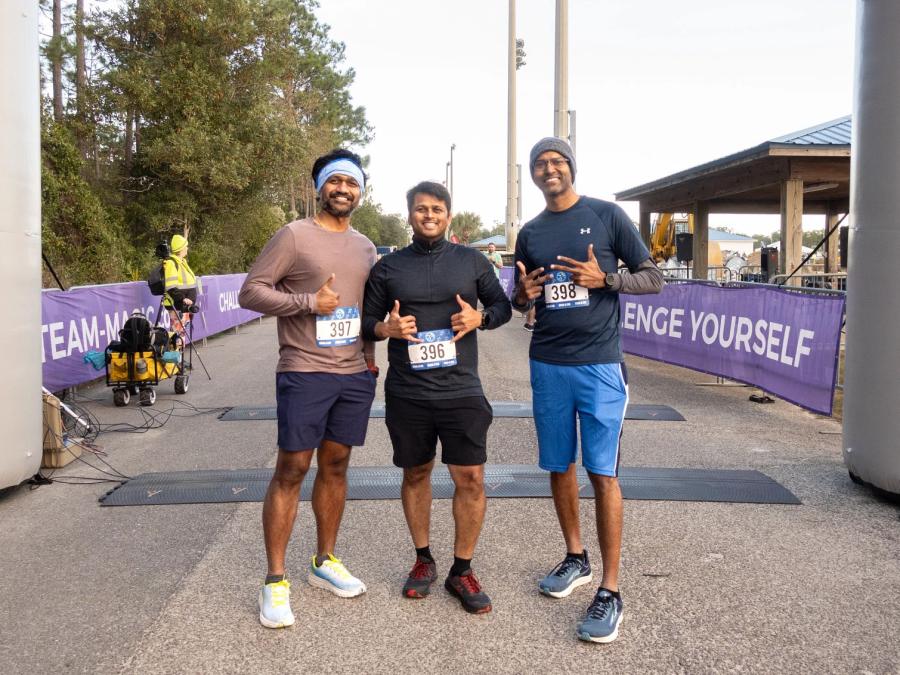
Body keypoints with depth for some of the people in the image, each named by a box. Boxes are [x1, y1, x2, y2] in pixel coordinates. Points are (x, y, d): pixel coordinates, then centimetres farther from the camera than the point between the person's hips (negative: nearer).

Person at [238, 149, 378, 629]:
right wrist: (308, 302, -18)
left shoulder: (365, 247, 14)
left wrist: (370, 353, 12)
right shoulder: (293, 236, -5)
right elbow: (250, 292, -9)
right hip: (304, 373, -6)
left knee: (335, 465, 12)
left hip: (355, 375, 6)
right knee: (291, 470, -4)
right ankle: (275, 581, 5)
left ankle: (324, 561, 26)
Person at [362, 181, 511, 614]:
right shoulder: (388, 268, 5)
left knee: (471, 478, -4)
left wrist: (480, 317, -10)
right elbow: (366, 322, 9)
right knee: (415, 474, 12)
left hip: (461, 390, -1)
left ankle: (462, 570, 13)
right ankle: (423, 560, 30)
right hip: (406, 395, 1)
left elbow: (502, 306, 11)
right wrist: (385, 328, -14)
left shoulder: (471, 261, 5)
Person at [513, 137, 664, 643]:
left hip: (599, 365, -4)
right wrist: (523, 295, -4)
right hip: (547, 366, 5)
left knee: (603, 474, -6)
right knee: (560, 468, 11)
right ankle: (576, 559, 29)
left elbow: (653, 278, 1)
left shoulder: (607, 216, 0)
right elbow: (520, 300, 20)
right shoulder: (530, 233, 12)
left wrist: (605, 279, -16)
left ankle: (611, 592, 0)